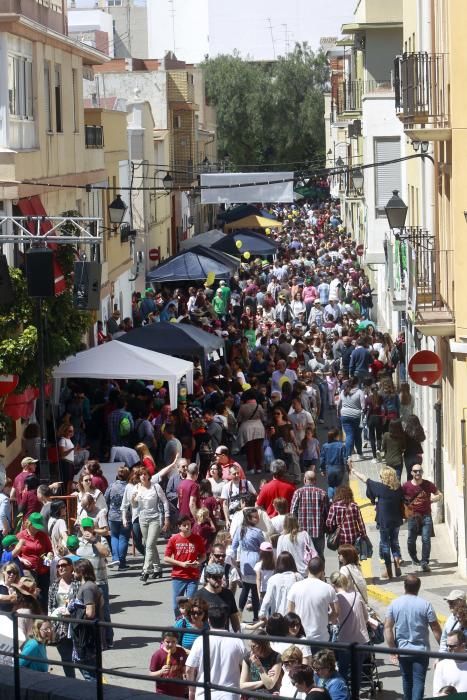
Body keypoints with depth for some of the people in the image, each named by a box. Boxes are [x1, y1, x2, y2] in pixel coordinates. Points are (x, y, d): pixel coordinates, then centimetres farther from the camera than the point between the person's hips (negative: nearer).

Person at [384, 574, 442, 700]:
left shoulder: (394, 604, -3)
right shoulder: (425, 605, -11)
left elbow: (387, 628, -6)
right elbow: (436, 629, -9)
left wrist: (393, 649, -3)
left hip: (402, 651, 3)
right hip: (421, 650, -3)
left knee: (407, 680, 20)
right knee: (418, 681, -3)